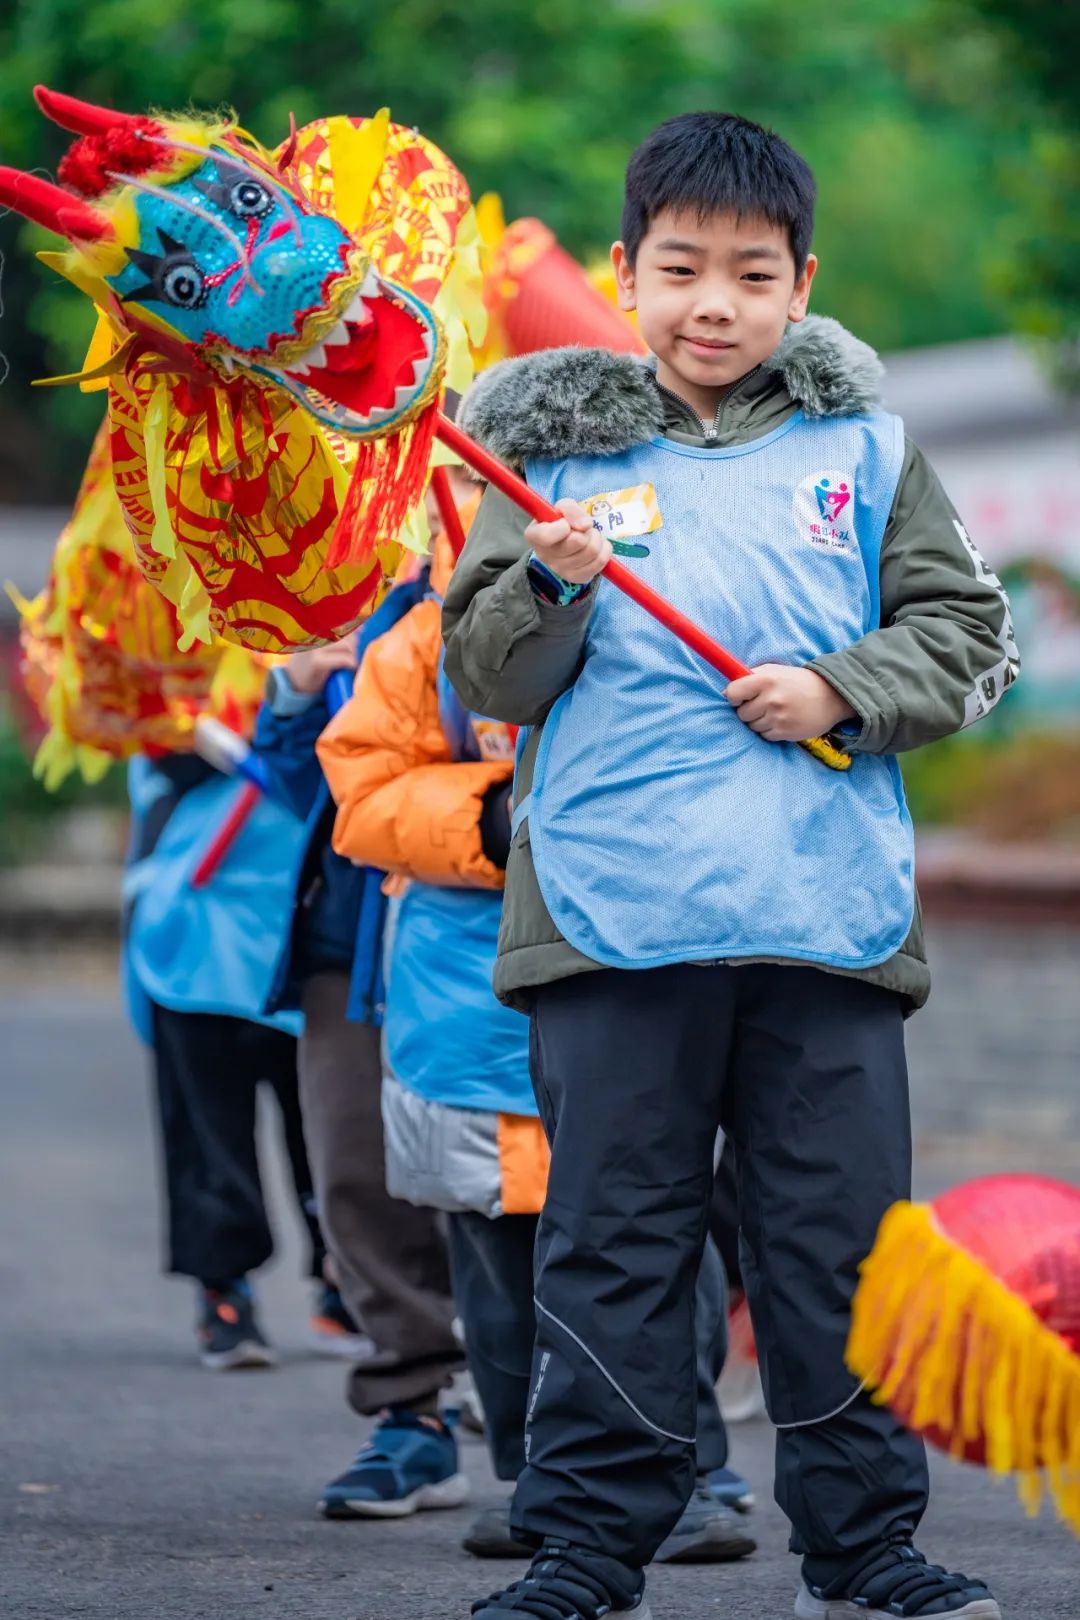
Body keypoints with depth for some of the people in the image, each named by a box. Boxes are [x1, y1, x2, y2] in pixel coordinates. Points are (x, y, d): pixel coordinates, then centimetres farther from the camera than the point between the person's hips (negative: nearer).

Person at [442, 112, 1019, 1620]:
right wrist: (552, 586, -13)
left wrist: (841, 688, -6)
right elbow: (487, 677, 6)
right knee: (612, 1239, 2)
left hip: (831, 914, 1)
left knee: (840, 1238, 5)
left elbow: (968, 634, 10)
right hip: (613, 919, -1)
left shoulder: (863, 453, 10)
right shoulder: (557, 450, 8)